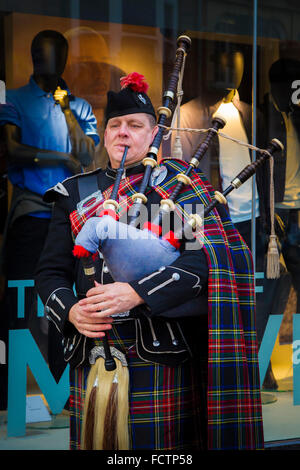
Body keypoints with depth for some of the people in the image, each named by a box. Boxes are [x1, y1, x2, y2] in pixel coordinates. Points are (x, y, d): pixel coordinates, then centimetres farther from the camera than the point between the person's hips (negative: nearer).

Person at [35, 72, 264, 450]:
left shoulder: (177, 184, 3)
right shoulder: (75, 194, 14)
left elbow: (205, 258, -11)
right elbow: (50, 271, 13)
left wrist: (136, 293, -21)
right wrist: (71, 311, -8)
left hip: (161, 358, -3)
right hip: (92, 358, 3)